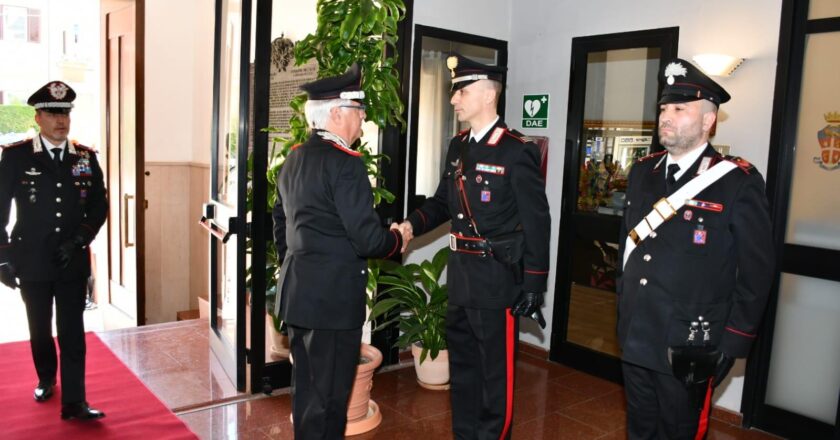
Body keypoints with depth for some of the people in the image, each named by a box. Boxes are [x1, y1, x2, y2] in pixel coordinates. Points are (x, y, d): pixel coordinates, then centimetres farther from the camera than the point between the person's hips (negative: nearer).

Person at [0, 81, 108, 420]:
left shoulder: (86, 157, 2)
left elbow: (99, 206, 5)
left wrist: (78, 241, -8)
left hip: (73, 262, 0)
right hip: (32, 261, 0)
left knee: (72, 332, 0)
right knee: (39, 328, 16)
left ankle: (73, 402, 4)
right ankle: (46, 379, 40)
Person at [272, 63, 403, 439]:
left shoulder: (294, 158, 9)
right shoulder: (345, 162, -18)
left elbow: (280, 223, 17)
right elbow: (367, 238, -20)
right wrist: (396, 239, -1)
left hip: (297, 290, 9)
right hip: (333, 295, -9)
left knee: (307, 386, 21)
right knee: (328, 394, 4)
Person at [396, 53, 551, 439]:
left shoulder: (516, 151, -13)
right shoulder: (457, 146, 8)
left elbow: (536, 222, -13)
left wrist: (534, 285, -13)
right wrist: (413, 224, -5)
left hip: (496, 276, -7)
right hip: (459, 272, 8)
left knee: (495, 368, 7)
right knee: (461, 363, 19)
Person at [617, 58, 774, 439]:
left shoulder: (739, 182, -11)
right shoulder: (642, 172, 6)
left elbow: (756, 273, -9)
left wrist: (730, 346, -9)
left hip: (691, 347, -5)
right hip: (634, 338, 5)